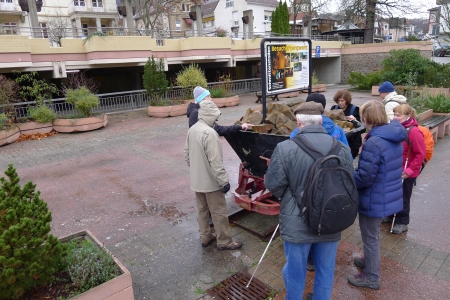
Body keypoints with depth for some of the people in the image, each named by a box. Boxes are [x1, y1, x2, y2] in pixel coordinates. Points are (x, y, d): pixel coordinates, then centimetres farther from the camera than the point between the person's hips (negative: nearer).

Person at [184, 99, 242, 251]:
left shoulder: (192, 129, 2)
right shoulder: (209, 133, -26)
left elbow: (187, 154, 11)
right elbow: (216, 162, -26)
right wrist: (224, 181, -19)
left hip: (196, 180, 9)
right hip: (210, 181, -8)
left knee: (202, 209, 20)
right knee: (219, 212, 6)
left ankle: (205, 237, 34)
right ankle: (224, 242, 19)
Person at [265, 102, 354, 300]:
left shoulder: (285, 148, -18)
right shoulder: (342, 148, -5)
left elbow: (273, 184, -11)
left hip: (297, 224, -3)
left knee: (295, 272, 18)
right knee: (325, 271, 23)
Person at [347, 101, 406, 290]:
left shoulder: (373, 143, -29)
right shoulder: (394, 137, 2)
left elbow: (364, 177, -27)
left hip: (375, 199, -9)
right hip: (389, 196, 9)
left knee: (370, 237, 10)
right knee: (372, 235, 28)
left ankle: (371, 277, 28)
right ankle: (369, 261, 49)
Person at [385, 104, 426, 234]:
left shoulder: (414, 132, -21)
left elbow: (421, 153, -19)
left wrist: (410, 170, -19)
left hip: (406, 173, -6)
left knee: (403, 197, 10)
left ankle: (402, 222, 26)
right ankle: (392, 215, 38)